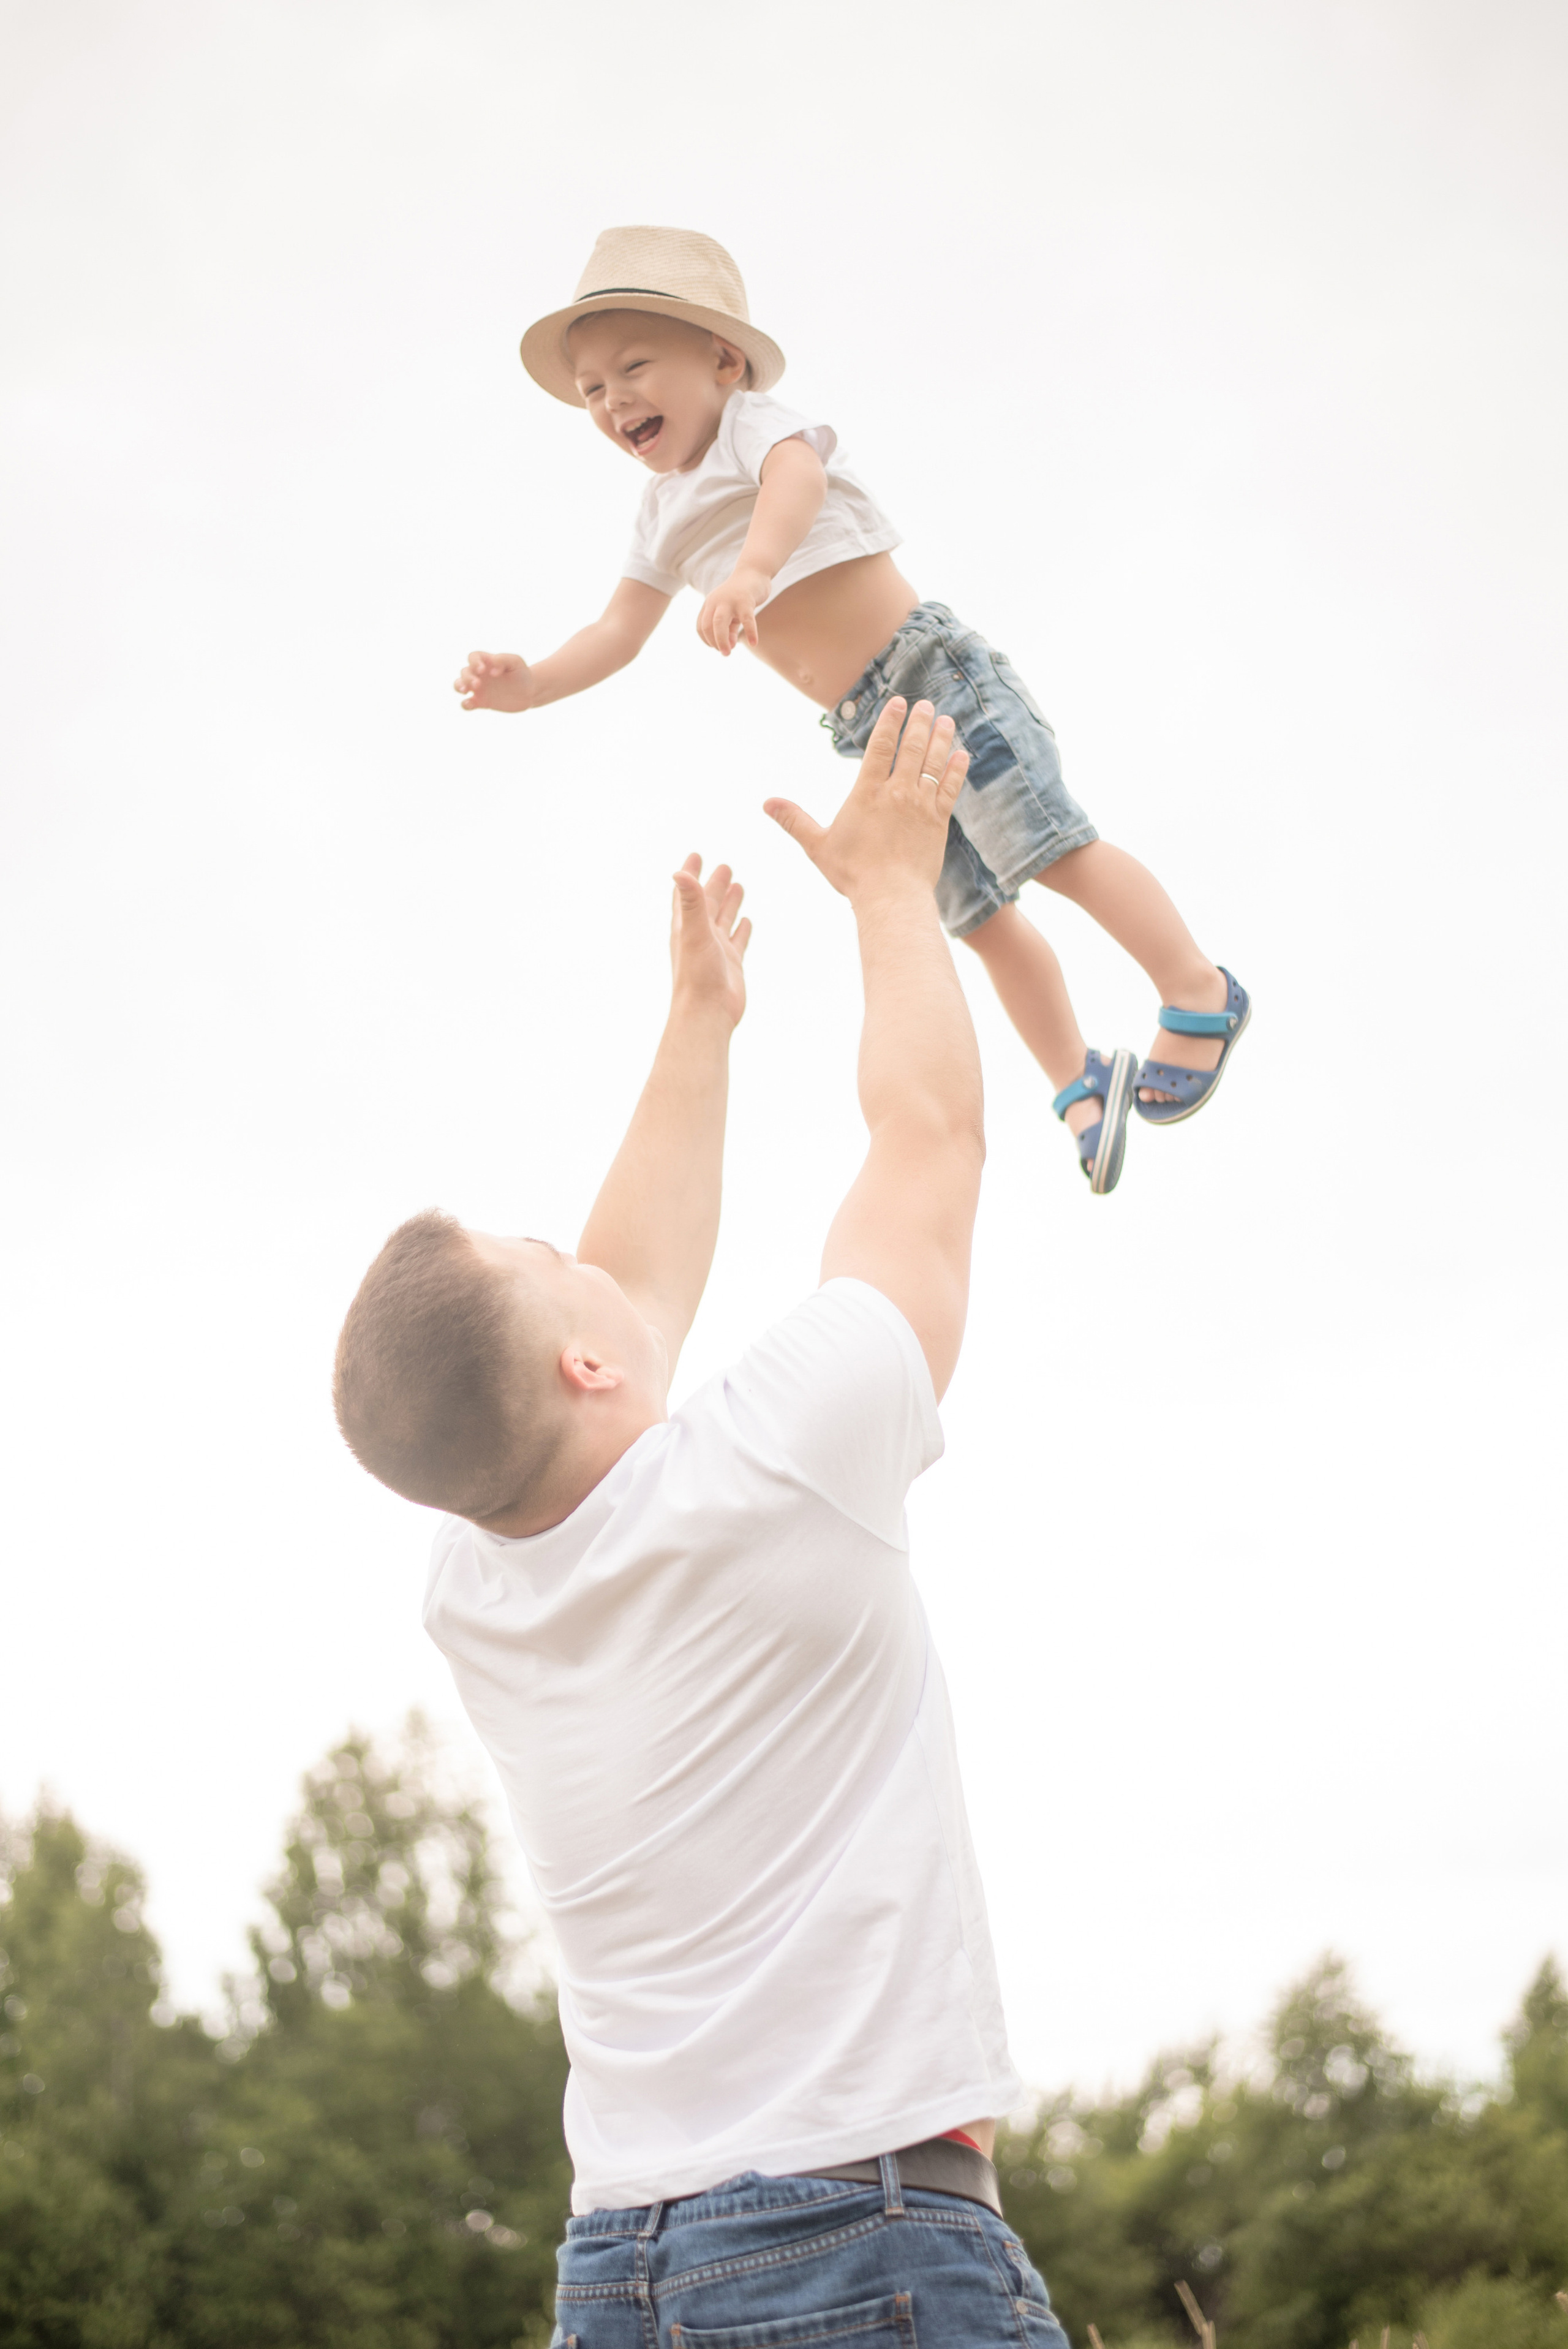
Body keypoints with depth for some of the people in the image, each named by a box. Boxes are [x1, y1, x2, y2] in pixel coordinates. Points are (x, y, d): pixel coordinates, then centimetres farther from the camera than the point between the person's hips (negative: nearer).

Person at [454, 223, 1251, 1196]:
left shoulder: (754, 423, -8)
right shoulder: (666, 515, 15)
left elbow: (797, 476, -32)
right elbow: (619, 633, 13)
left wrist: (754, 566, -52)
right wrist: (529, 684, -4)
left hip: (934, 672, -8)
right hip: (875, 727, 8)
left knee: (1052, 845, -14)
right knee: (981, 914, 10)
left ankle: (1202, 993, -3)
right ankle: (1081, 1081, 19)